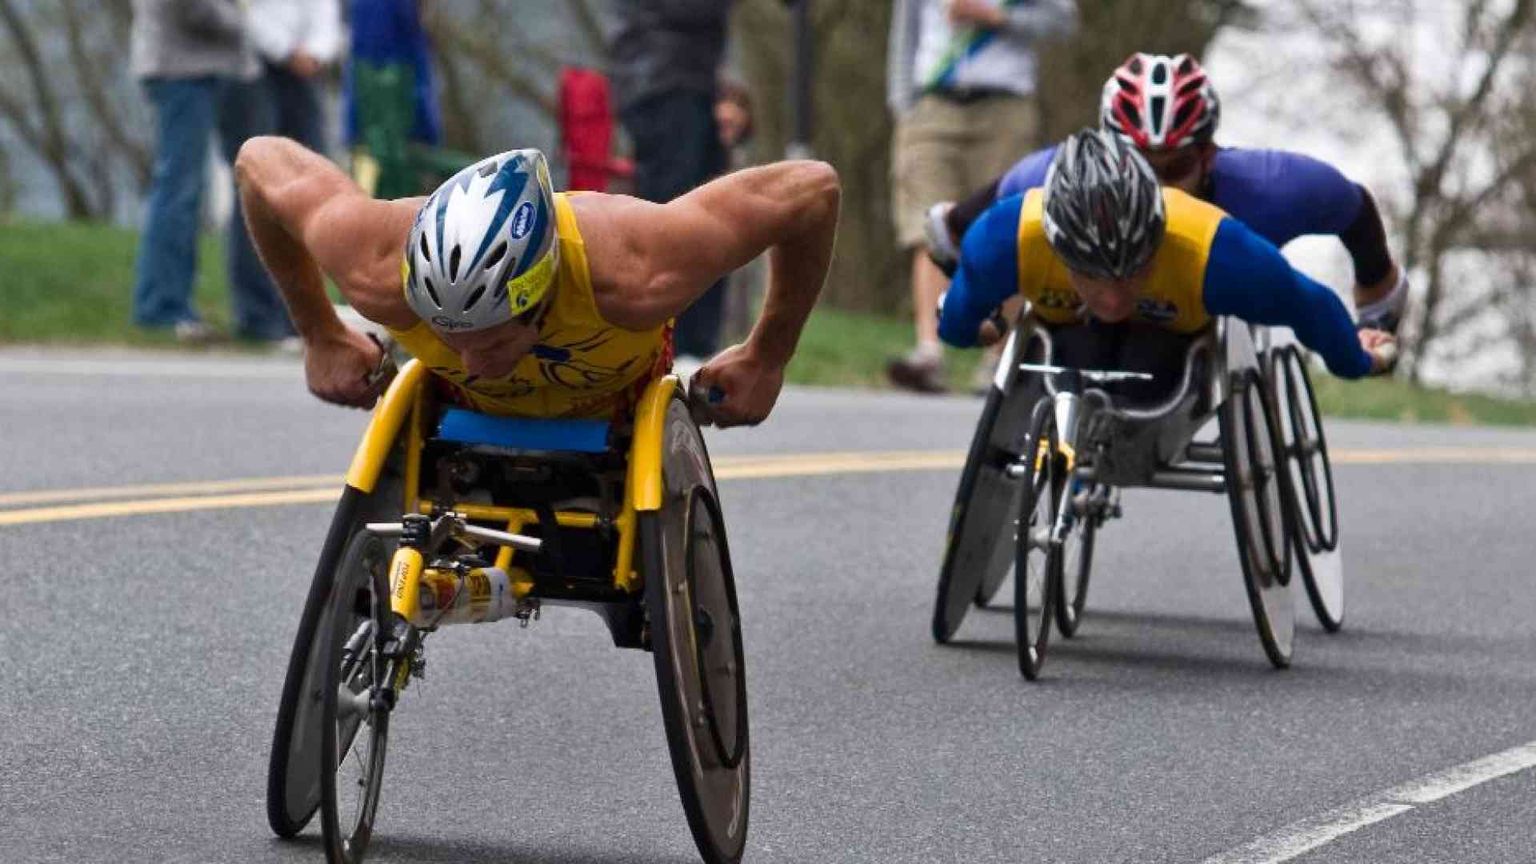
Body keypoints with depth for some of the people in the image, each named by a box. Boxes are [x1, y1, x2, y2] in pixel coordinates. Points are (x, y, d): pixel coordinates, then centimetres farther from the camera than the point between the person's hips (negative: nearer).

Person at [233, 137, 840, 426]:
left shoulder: (633, 279, -47)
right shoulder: (381, 277, -43)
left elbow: (814, 190, -34)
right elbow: (260, 162, -23)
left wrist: (766, 359, -22)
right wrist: (322, 340, -15)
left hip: (617, 407, -1)